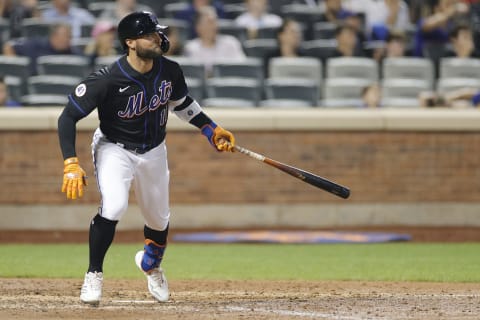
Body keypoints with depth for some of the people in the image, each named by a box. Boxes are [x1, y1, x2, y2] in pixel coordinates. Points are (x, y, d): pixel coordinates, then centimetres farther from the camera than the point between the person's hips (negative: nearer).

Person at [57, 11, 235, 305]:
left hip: (153, 151, 5)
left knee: (159, 219, 16)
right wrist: (71, 165, -31)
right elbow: (68, 117, -23)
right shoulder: (107, 80, -28)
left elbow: (181, 102, 11)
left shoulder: (170, 71, -13)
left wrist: (211, 129, 5)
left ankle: (151, 264, 51)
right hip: (114, 148, -5)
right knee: (114, 206, -29)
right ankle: (94, 275, -9)